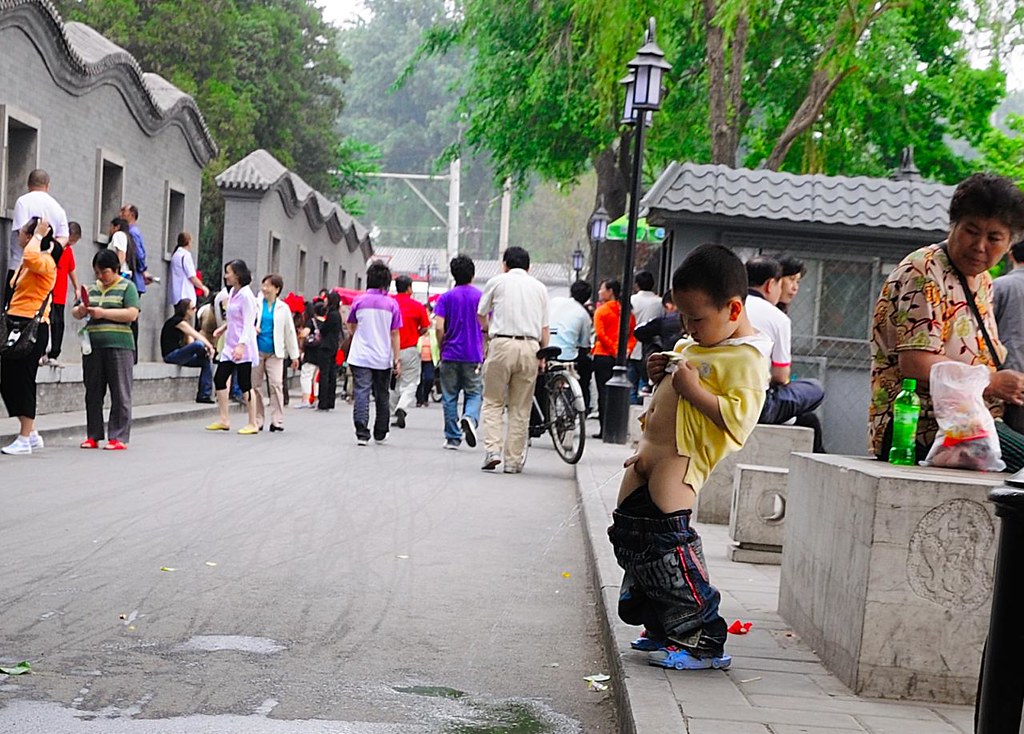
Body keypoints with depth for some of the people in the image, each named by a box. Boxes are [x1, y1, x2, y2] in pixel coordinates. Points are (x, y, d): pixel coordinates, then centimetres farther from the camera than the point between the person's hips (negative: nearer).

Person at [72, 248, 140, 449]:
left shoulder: (127, 286, 3)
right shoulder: (92, 288, 18)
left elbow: (132, 314, -10)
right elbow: (75, 313, 20)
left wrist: (103, 313, -14)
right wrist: (80, 310, -3)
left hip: (118, 346, -5)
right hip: (93, 346, 5)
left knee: (120, 393, -4)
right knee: (93, 393, 7)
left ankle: (119, 437, -2)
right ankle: (93, 435, 14)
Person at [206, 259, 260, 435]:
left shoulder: (246, 295, -14)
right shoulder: (232, 292, 12)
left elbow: (248, 323, -18)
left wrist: (241, 345, -26)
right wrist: (223, 328, 12)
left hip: (243, 347, -9)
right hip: (230, 345, 9)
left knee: (244, 384, -4)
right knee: (219, 378, 6)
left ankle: (253, 424, 4)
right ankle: (223, 419, 14)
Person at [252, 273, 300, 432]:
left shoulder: (283, 308, 6)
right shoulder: (256, 303, 6)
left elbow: (290, 331, 9)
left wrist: (294, 355, 9)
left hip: (275, 352, -1)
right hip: (257, 350, 1)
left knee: (276, 384, -12)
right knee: (255, 385, 3)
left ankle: (277, 420, -9)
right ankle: (257, 421, 12)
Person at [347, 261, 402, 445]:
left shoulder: (359, 300, -2)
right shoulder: (391, 304, -4)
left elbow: (351, 328, 10)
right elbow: (394, 335, -4)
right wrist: (397, 360, 0)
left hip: (360, 357, 0)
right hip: (383, 359, 1)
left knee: (361, 394, -3)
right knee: (382, 397, 13)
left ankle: (362, 434, -14)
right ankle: (380, 434, 23)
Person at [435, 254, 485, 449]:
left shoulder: (446, 297, -1)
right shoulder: (482, 297, 1)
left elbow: (439, 327, -9)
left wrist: (442, 349, 5)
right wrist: (485, 351, 11)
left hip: (450, 354, 0)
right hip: (474, 356, 0)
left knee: (449, 398, 8)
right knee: (474, 394, 8)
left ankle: (453, 438, 9)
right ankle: (470, 418, -22)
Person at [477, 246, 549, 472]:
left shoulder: (497, 281, 8)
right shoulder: (540, 287, 15)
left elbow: (481, 314, 20)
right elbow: (544, 329, 11)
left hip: (502, 344, -2)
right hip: (530, 346, 2)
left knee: (493, 401, 7)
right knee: (521, 408, 7)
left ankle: (493, 450, -9)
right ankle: (514, 460, 8)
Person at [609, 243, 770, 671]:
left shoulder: (746, 358, -14)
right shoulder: (693, 346, 16)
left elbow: (738, 419, -26)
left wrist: (693, 390, -25)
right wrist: (662, 377, 10)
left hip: (680, 460, -11)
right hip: (649, 456, 11)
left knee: (668, 546, -15)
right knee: (631, 536, 15)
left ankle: (704, 642, -5)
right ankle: (663, 627, 28)